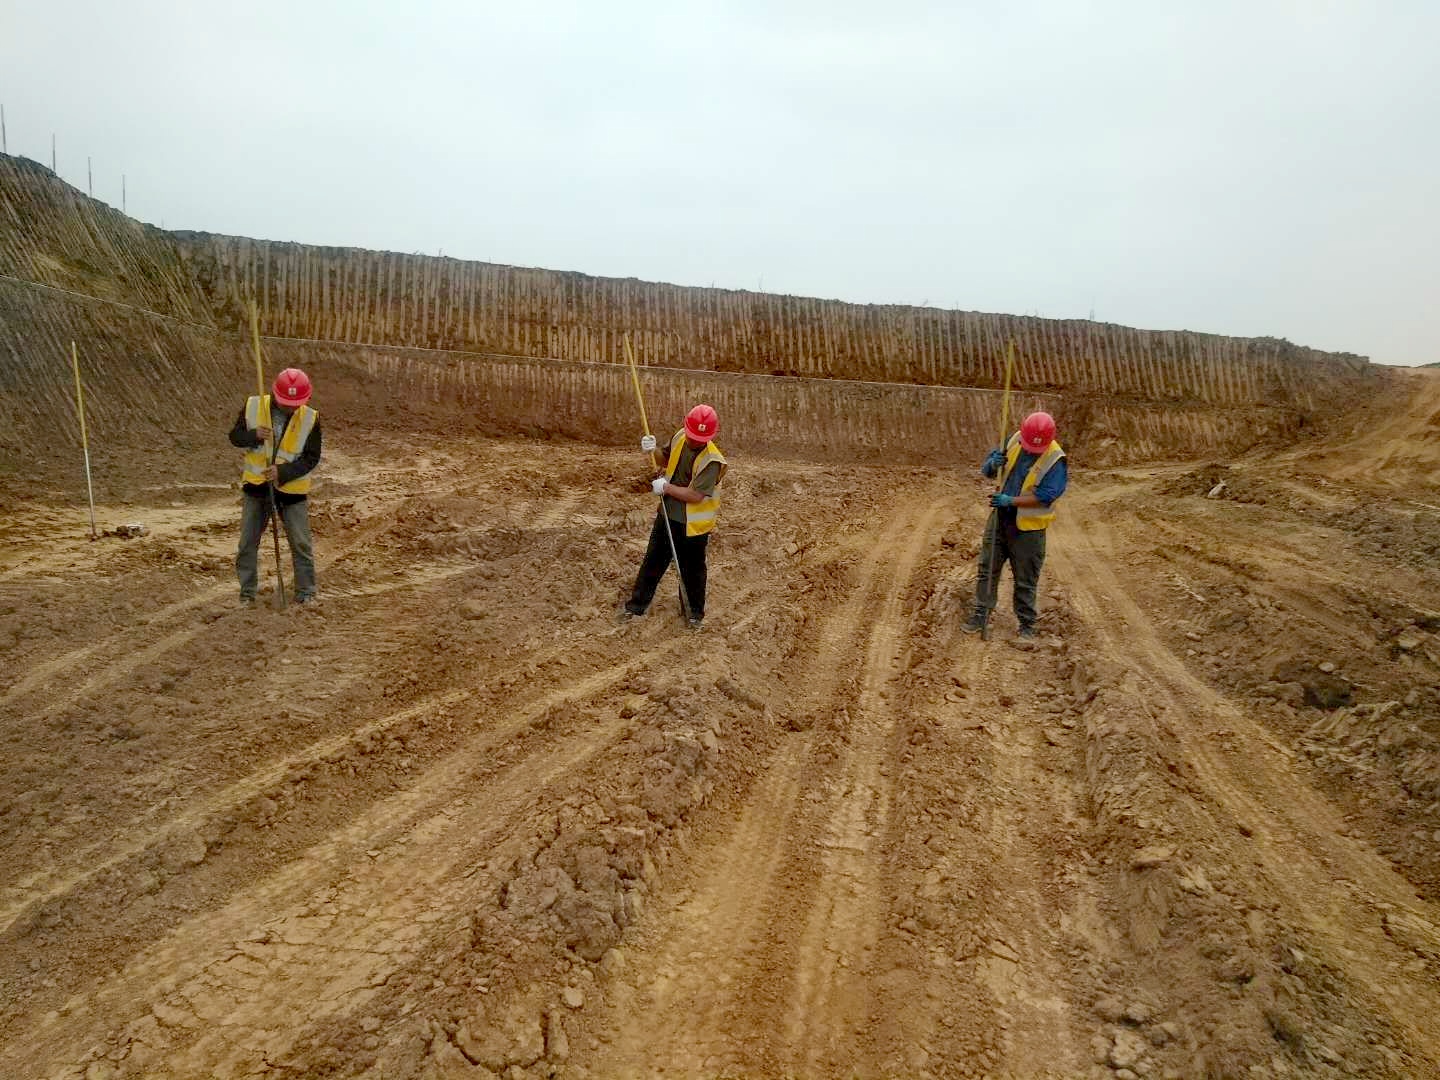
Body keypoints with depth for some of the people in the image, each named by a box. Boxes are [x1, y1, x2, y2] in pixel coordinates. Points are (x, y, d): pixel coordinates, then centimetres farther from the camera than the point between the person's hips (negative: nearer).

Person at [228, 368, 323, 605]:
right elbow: (235, 436, 1)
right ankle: (247, 591, 22)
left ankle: (305, 592, 17)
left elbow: (312, 458, -10)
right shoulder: (253, 406, -7)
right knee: (248, 541, 8)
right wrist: (254, 435, -21)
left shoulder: (310, 418, -11)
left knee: (301, 543, 3)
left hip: (292, 489, -2)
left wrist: (283, 472, -24)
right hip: (256, 485, 2)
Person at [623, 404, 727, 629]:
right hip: (668, 514, 6)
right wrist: (653, 451, -8)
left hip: (693, 524, -6)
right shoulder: (679, 438, -5)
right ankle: (637, 603, 32)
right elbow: (665, 460, 14)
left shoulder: (712, 460, -26)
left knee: (692, 568, 12)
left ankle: (694, 611, 33)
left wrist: (666, 487, -23)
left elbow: (696, 495, -31)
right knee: (653, 560, 17)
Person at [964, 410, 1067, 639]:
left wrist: (1011, 501, -31)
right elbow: (986, 470, 4)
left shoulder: (1055, 460, -19)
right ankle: (981, 614, 24)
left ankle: (1027, 624, 21)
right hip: (1000, 518, 5)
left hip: (1028, 527, -5)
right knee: (987, 569, 11)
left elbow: (1044, 497, -23)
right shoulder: (1014, 441, -4)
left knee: (1025, 581, 7)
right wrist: (992, 464, -20)